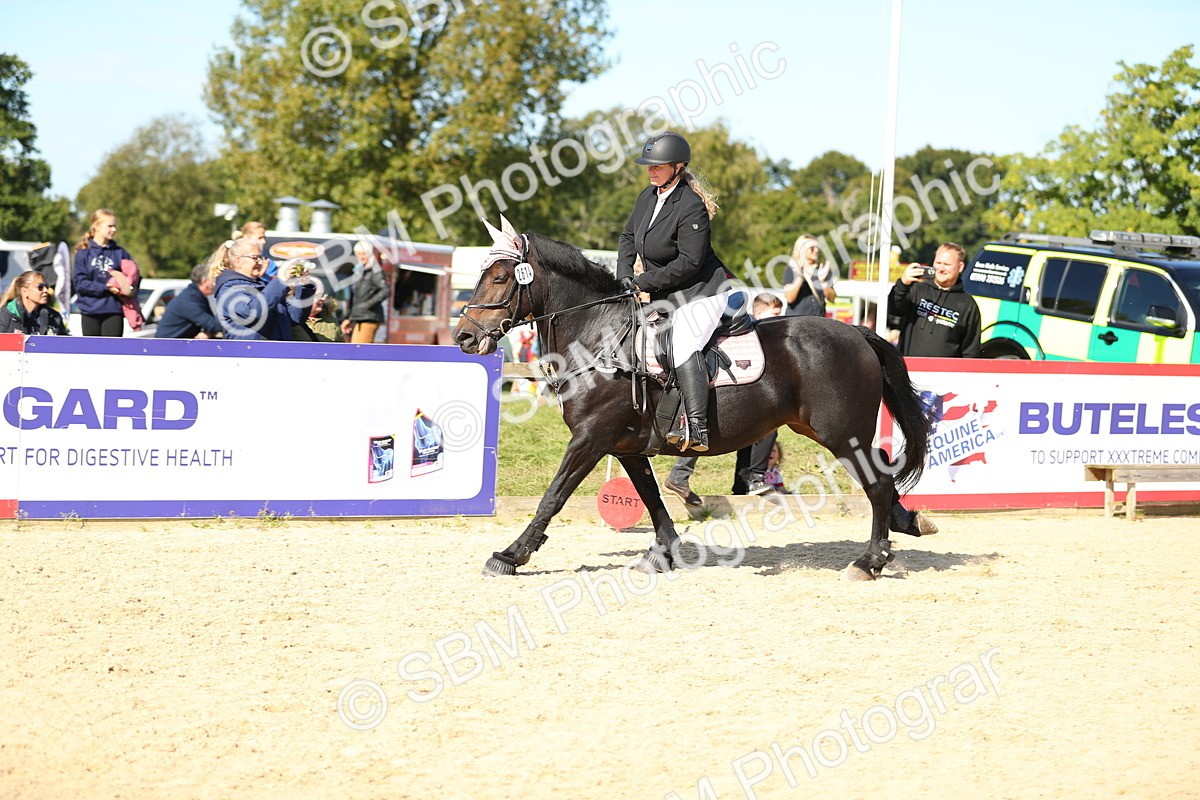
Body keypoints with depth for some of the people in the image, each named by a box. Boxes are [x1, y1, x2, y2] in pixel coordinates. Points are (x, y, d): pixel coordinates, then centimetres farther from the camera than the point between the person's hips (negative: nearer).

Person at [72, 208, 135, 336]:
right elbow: (79, 282, -8)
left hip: (114, 311, 0)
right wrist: (105, 288, -18)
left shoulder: (119, 252, 5)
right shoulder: (84, 252, 0)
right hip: (90, 310, 0)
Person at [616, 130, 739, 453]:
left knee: (684, 347, -27)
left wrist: (645, 282, -19)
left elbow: (689, 261, -22)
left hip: (701, 292, -10)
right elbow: (629, 237, 18)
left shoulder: (691, 207, -19)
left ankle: (697, 429, -36)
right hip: (665, 295, 10)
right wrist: (624, 274, 1)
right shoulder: (648, 196, 8)